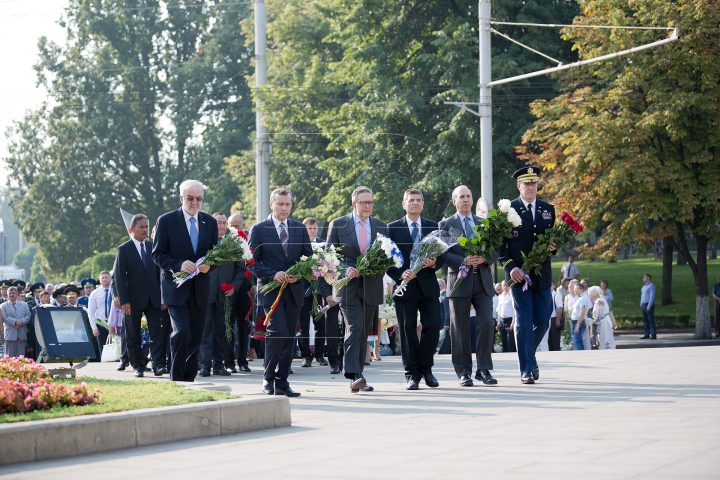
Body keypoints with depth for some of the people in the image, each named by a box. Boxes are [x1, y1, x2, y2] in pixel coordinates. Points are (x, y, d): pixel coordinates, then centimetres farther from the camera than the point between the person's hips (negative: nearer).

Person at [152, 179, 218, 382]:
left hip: (200, 288, 5)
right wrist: (179, 265, -20)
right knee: (182, 332, -17)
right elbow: (157, 254, -3)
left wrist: (209, 265, -8)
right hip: (176, 288, -4)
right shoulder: (166, 220, -3)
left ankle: (189, 380, 13)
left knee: (195, 338, 6)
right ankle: (176, 379, -7)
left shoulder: (210, 222, 10)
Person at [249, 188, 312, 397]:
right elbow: (253, 262, -2)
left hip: (294, 291, 4)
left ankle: (282, 381, 9)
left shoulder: (300, 228, 11)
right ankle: (268, 377, -2)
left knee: (289, 337, 3)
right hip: (270, 291, -4)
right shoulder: (258, 229, 1)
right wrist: (273, 275, -16)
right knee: (279, 332, -17)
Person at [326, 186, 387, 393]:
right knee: (354, 328, -17)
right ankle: (353, 377, -24)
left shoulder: (381, 227, 12)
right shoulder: (337, 225, 2)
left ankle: (358, 374, 16)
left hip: (371, 288, 4)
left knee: (364, 333, 8)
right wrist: (345, 269, -15)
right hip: (348, 287, -4)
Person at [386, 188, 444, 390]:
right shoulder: (393, 228, 5)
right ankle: (412, 374, 5)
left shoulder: (433, 227, 12)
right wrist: (400, 274, -15)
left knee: (433, 326, -6)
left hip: (428, 285, 2)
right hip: (405, 285, -2)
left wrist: (434, 263, -10)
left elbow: (441, 254, 12)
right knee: (408, 330, -1)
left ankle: (425, 368, 11)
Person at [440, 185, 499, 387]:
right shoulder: (446, 225, 6)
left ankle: (484, 370, -1)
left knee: (487, 324, -8)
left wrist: (485, 258, -9)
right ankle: (464, 372, 7)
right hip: (459, 281, -2)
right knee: (461, 330, 0)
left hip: (483, 281, 2)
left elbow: (495, 251, 12)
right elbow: (444, 253, -3)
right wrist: (463, 262, -17)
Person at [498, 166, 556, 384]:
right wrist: (510, 267, -14)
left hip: (542, 275, 4)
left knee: (542, 320, 6)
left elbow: (554, 238, 18)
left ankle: (529, 355, 32)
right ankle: (527, 369, -1)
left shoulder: (548, 209, 11)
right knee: (524, 322, -5)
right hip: (518, 274, -4)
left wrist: (553, 247, -6)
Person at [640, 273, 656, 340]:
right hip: (643, 305, 8)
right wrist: (641, 305, 15)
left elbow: (652, 296, -14)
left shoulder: (651, 286, -7)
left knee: (651, 320, -8)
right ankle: (647, 335, 10)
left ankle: (653, 335, -7)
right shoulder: (644, 286, 19)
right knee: (645, 320, 7)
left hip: (649, 305, -8)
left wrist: (649, 306, -19)